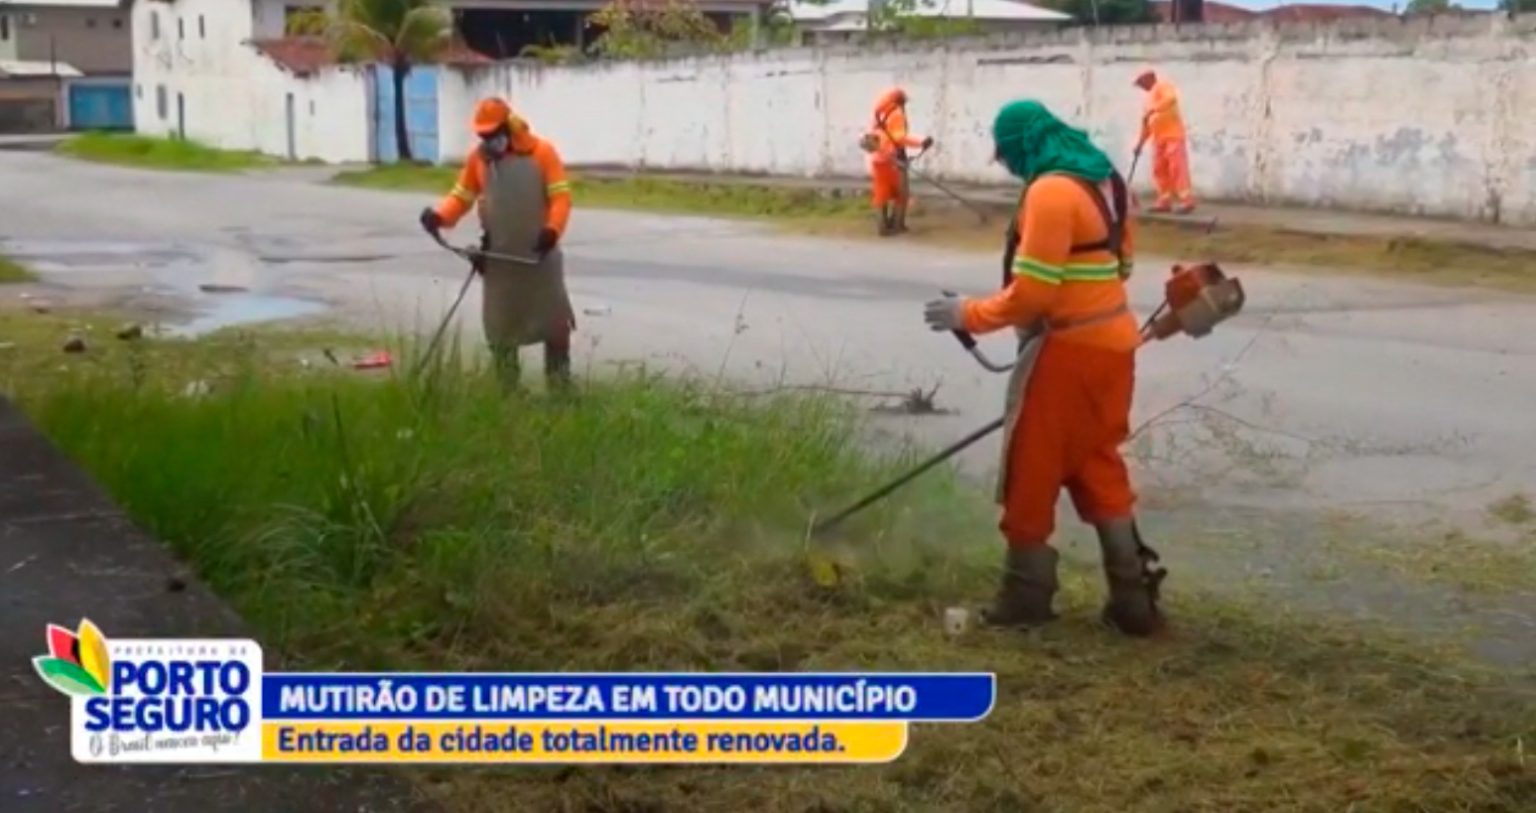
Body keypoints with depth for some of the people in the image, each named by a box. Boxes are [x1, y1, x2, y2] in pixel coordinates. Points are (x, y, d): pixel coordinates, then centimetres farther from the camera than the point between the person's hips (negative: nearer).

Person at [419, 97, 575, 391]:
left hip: (539, 254, -3)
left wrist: (552, 229, -27)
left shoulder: (542, 152, -6)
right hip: (499, 258, 3)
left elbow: (561, 196, -10)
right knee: (500, 325, 6)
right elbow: (461, 196, 6)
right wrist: (439, 215, -14)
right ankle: (507, 388, 16)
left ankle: (560, 384, 14)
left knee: (554, 320, 3)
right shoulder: (477, 157, 4)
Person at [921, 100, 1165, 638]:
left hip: (1069, 350, -9)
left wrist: (968, 315, -10)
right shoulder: (1104, 179, 11)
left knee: (1031, 470, 5)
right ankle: (1132, 597, 17)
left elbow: (1031, 293, -21)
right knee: (1099, 466, 16)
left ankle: (1027, 594, 15)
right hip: (1111, 341, 9)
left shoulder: (1050, 192, -19)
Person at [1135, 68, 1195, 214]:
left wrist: (1152, 110, -28)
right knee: (1159, 170, 5)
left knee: (1177, 167, -14)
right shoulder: (1150, 95, 24)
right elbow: (1147, 122, 27)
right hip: (1158, 138, 9)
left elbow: (1171, 98, -24)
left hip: (1173, 135, -9)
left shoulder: (1163, 86, -1)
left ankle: (1187, 201, -17)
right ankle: (1164, 201, 8)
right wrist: (1141, 142, 24)